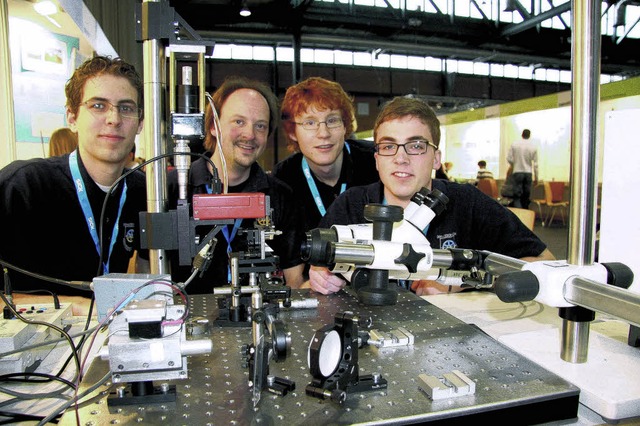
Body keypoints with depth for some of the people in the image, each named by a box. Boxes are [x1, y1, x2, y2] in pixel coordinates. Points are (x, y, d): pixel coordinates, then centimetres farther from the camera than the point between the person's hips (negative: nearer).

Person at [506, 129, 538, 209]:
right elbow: (535, 164, 2)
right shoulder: (534, 146, 0)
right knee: (526, 196, 11)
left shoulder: (515, 144, -4)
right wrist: (536, 178, 9)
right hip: (528, 173, 2)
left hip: (517, 172, -2)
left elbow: (509, 159, -4)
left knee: (517, 196, -4)